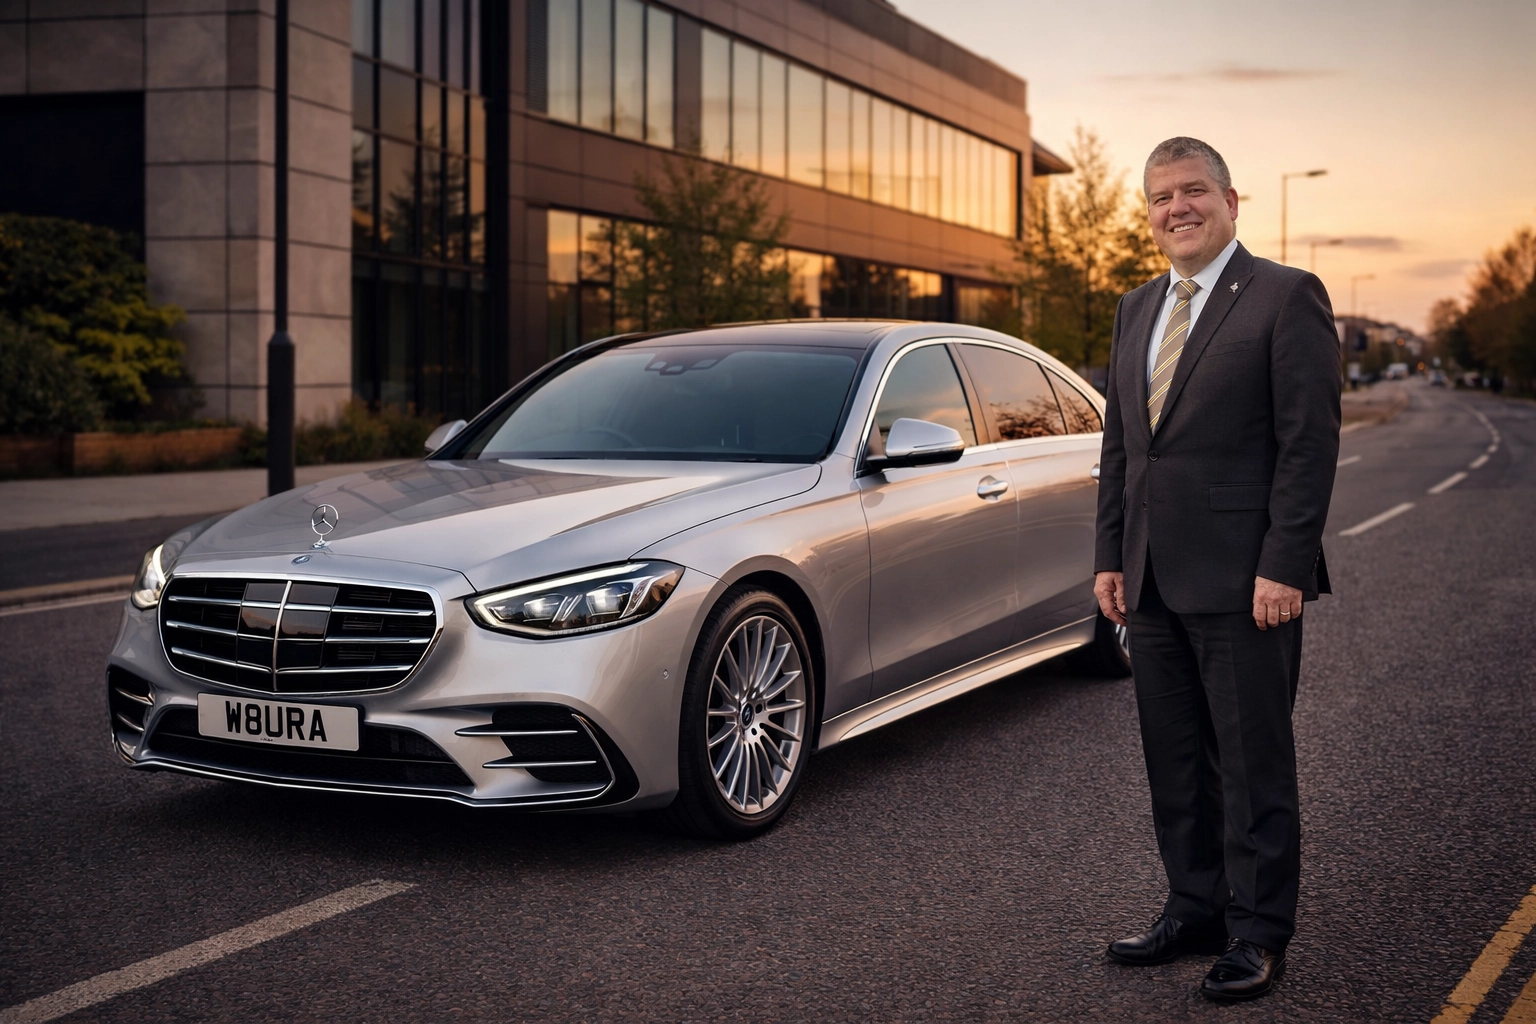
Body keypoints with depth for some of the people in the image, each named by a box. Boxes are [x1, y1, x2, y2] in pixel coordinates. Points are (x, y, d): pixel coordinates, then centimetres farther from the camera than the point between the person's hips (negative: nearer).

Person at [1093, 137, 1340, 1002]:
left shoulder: (1286, 298, -6)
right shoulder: (1137, 311, 15)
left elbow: (1311, 442, -12)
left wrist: (1284, 567, -17)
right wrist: (1112, 557, 12)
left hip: (1244, 581, -7)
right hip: (1156, 582, 7)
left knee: (1254, 763, 1)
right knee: (1176, 760, 13)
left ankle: (1258, 935, 11)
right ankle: (1197, 909, 25)